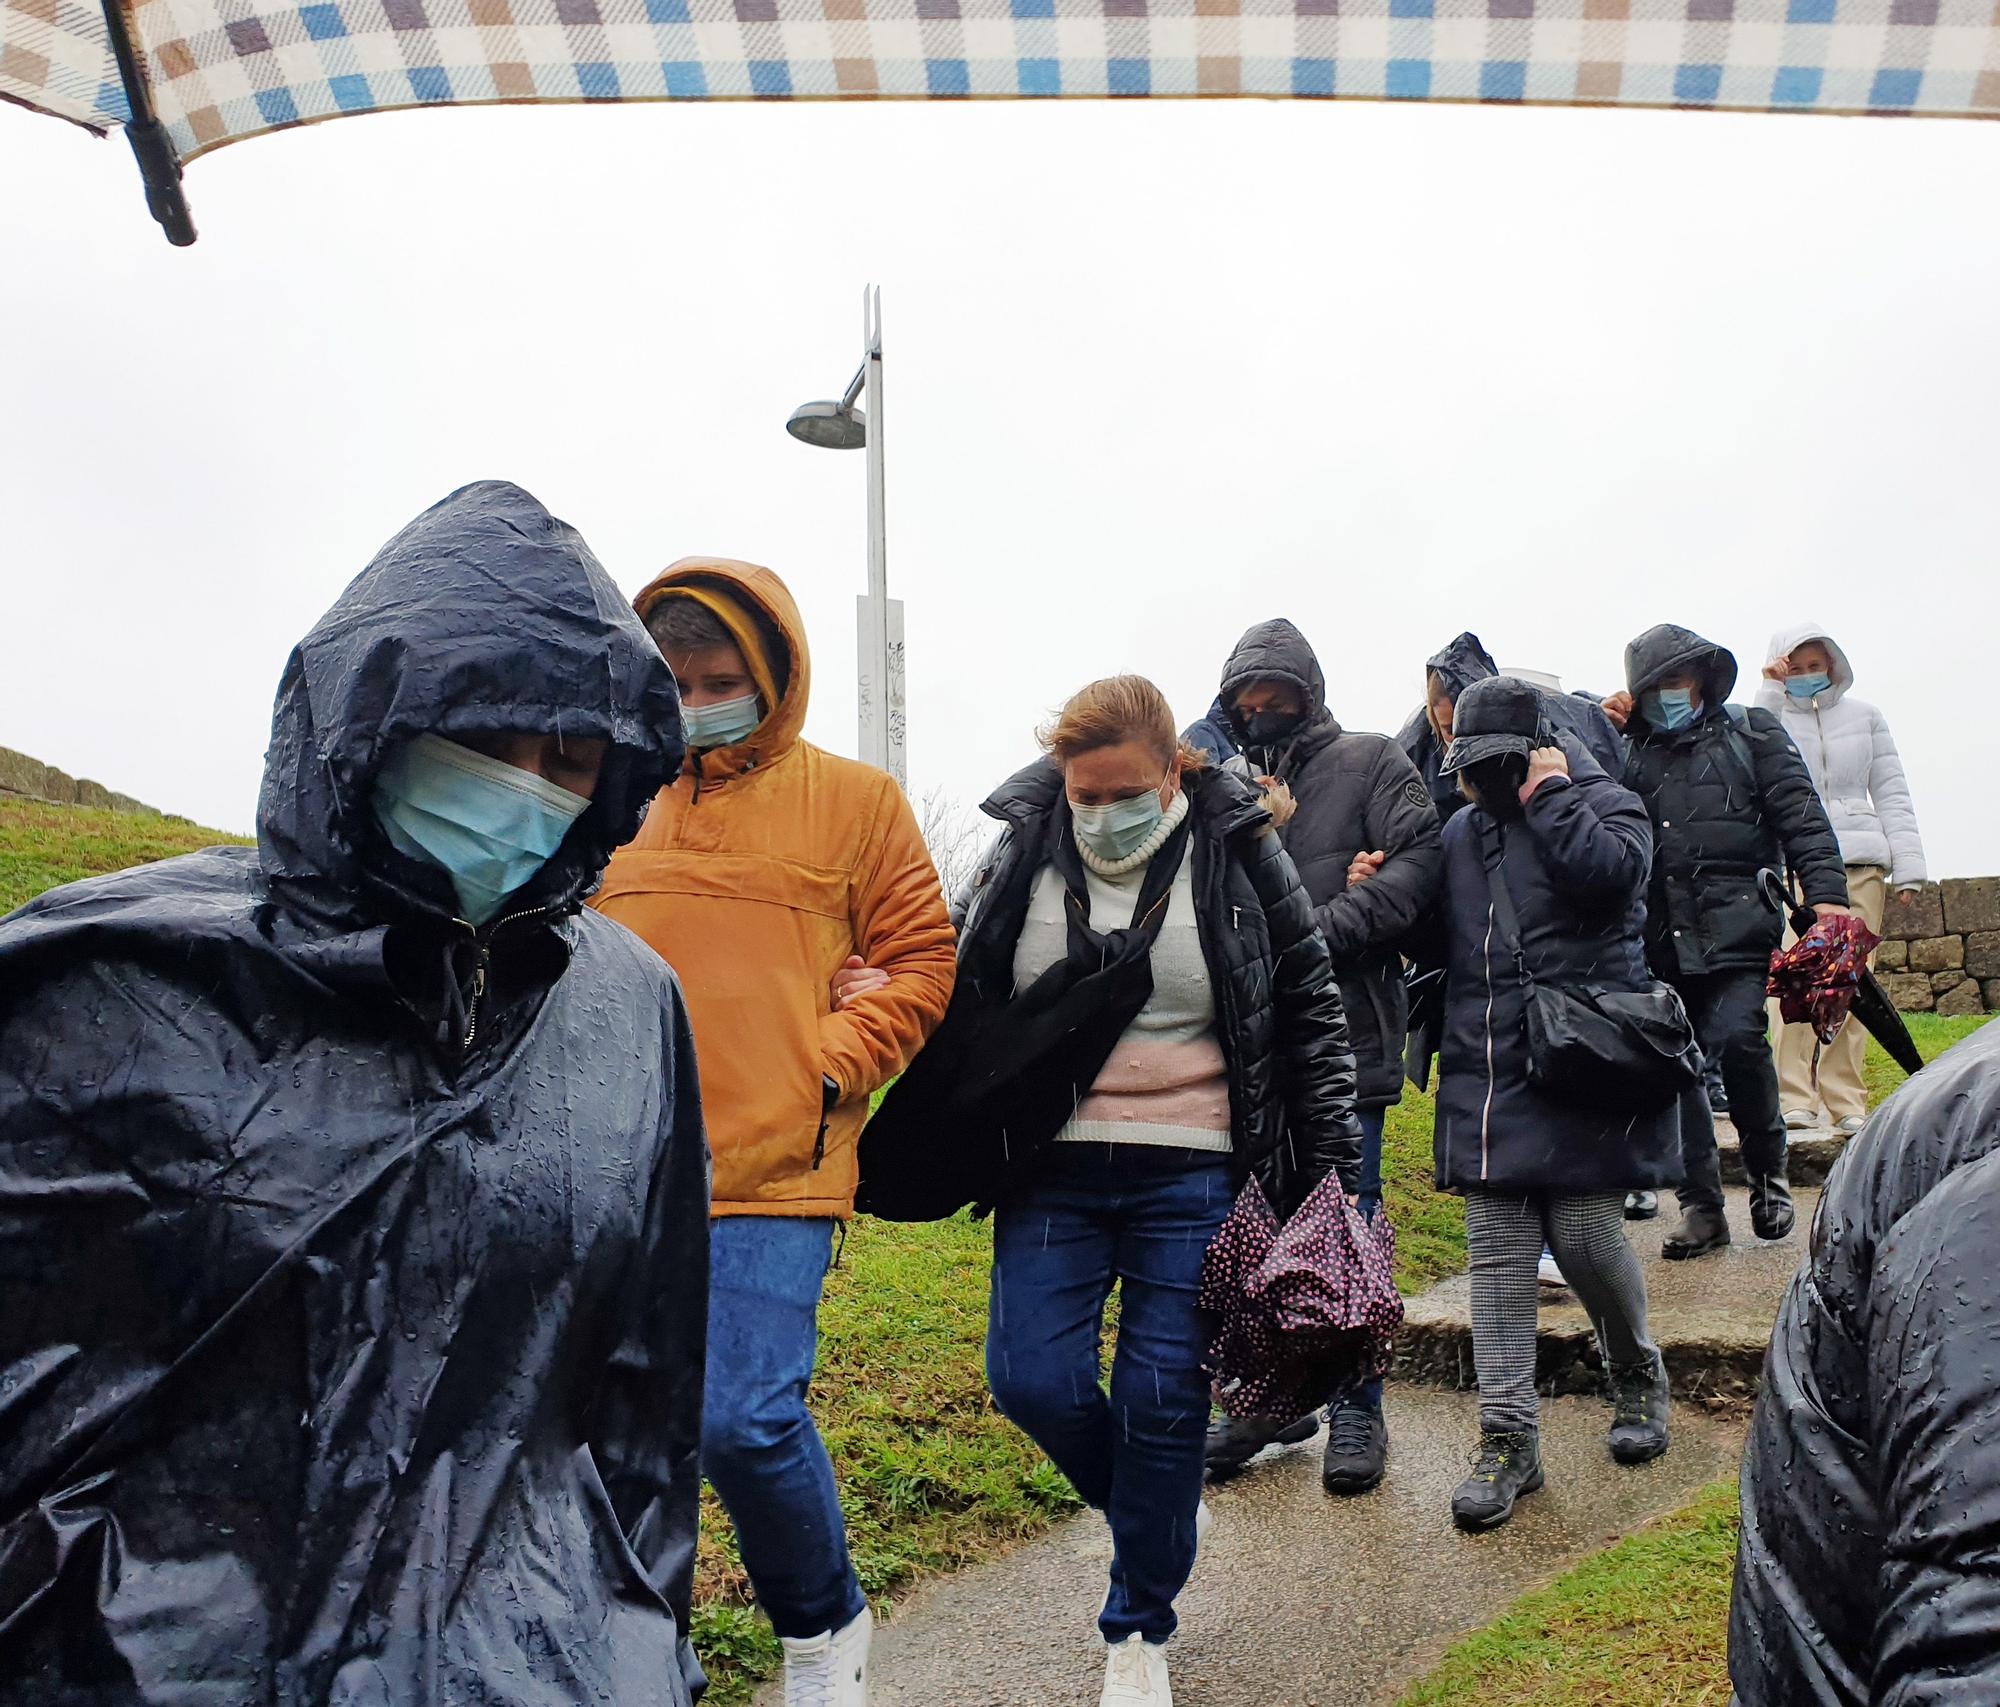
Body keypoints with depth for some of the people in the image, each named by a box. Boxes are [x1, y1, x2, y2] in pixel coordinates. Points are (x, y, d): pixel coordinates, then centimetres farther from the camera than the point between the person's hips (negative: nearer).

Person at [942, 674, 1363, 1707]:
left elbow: (1311, 1013, 3)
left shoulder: (1239, 858, -3)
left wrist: (1331, 1163, 1)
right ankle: (1154, 1507, 29)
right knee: (1031, 1377, -3)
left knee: (1162, 1394, 0)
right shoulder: (1021, 858, 1)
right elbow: (956, 992, 14)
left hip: (1193, 1175, -2)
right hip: (1054, 1168, 3)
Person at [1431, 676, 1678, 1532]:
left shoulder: (1604, 804, 1)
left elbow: (1606, 871, -21)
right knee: (1495, 1252, 1)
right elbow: (1435, 938, 25)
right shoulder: (1460, 832, 17)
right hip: (1485, 1076, 5)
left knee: (1586, 1237, -2)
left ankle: (1637, 1376, 28)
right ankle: (1508, 1438, 6)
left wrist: (1549, 794, -10)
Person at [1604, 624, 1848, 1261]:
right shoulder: (1632, 752, 17)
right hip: (1663, 938, 3)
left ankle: (1767, 1169, 6)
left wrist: (1825, 892, -8)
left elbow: (1800, 815, 5)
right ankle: (1701, 1206, 10)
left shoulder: (1751, 732, 12)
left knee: (1735, 1037, -19)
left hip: (1737, 926, -3)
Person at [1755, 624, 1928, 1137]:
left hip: (1860, 861, 2)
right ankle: (1795, 1097, -17)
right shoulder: (1772, 715, 12)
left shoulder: (1864, 715, 17)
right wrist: (1771, 692, -6)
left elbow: (1891, 792, 15)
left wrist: (1906, 863, 6)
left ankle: (1846, 1101, 1)